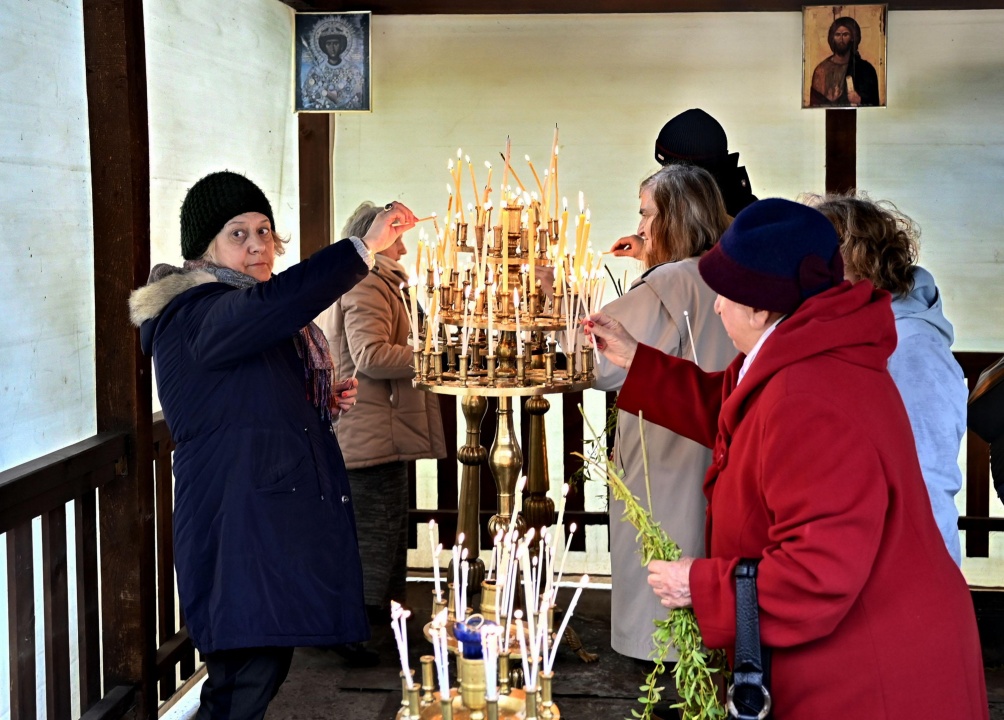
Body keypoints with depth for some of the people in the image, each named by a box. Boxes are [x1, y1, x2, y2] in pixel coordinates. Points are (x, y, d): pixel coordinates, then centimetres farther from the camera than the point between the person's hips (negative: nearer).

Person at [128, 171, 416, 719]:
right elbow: (270, 304, -32)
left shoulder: (258, 322, 20)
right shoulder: (192, 315, -11)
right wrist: (365, 248, -36)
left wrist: (326, 401, 14)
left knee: (258, 668, 8)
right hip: (241, 523, -9)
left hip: (282, 513, 10)